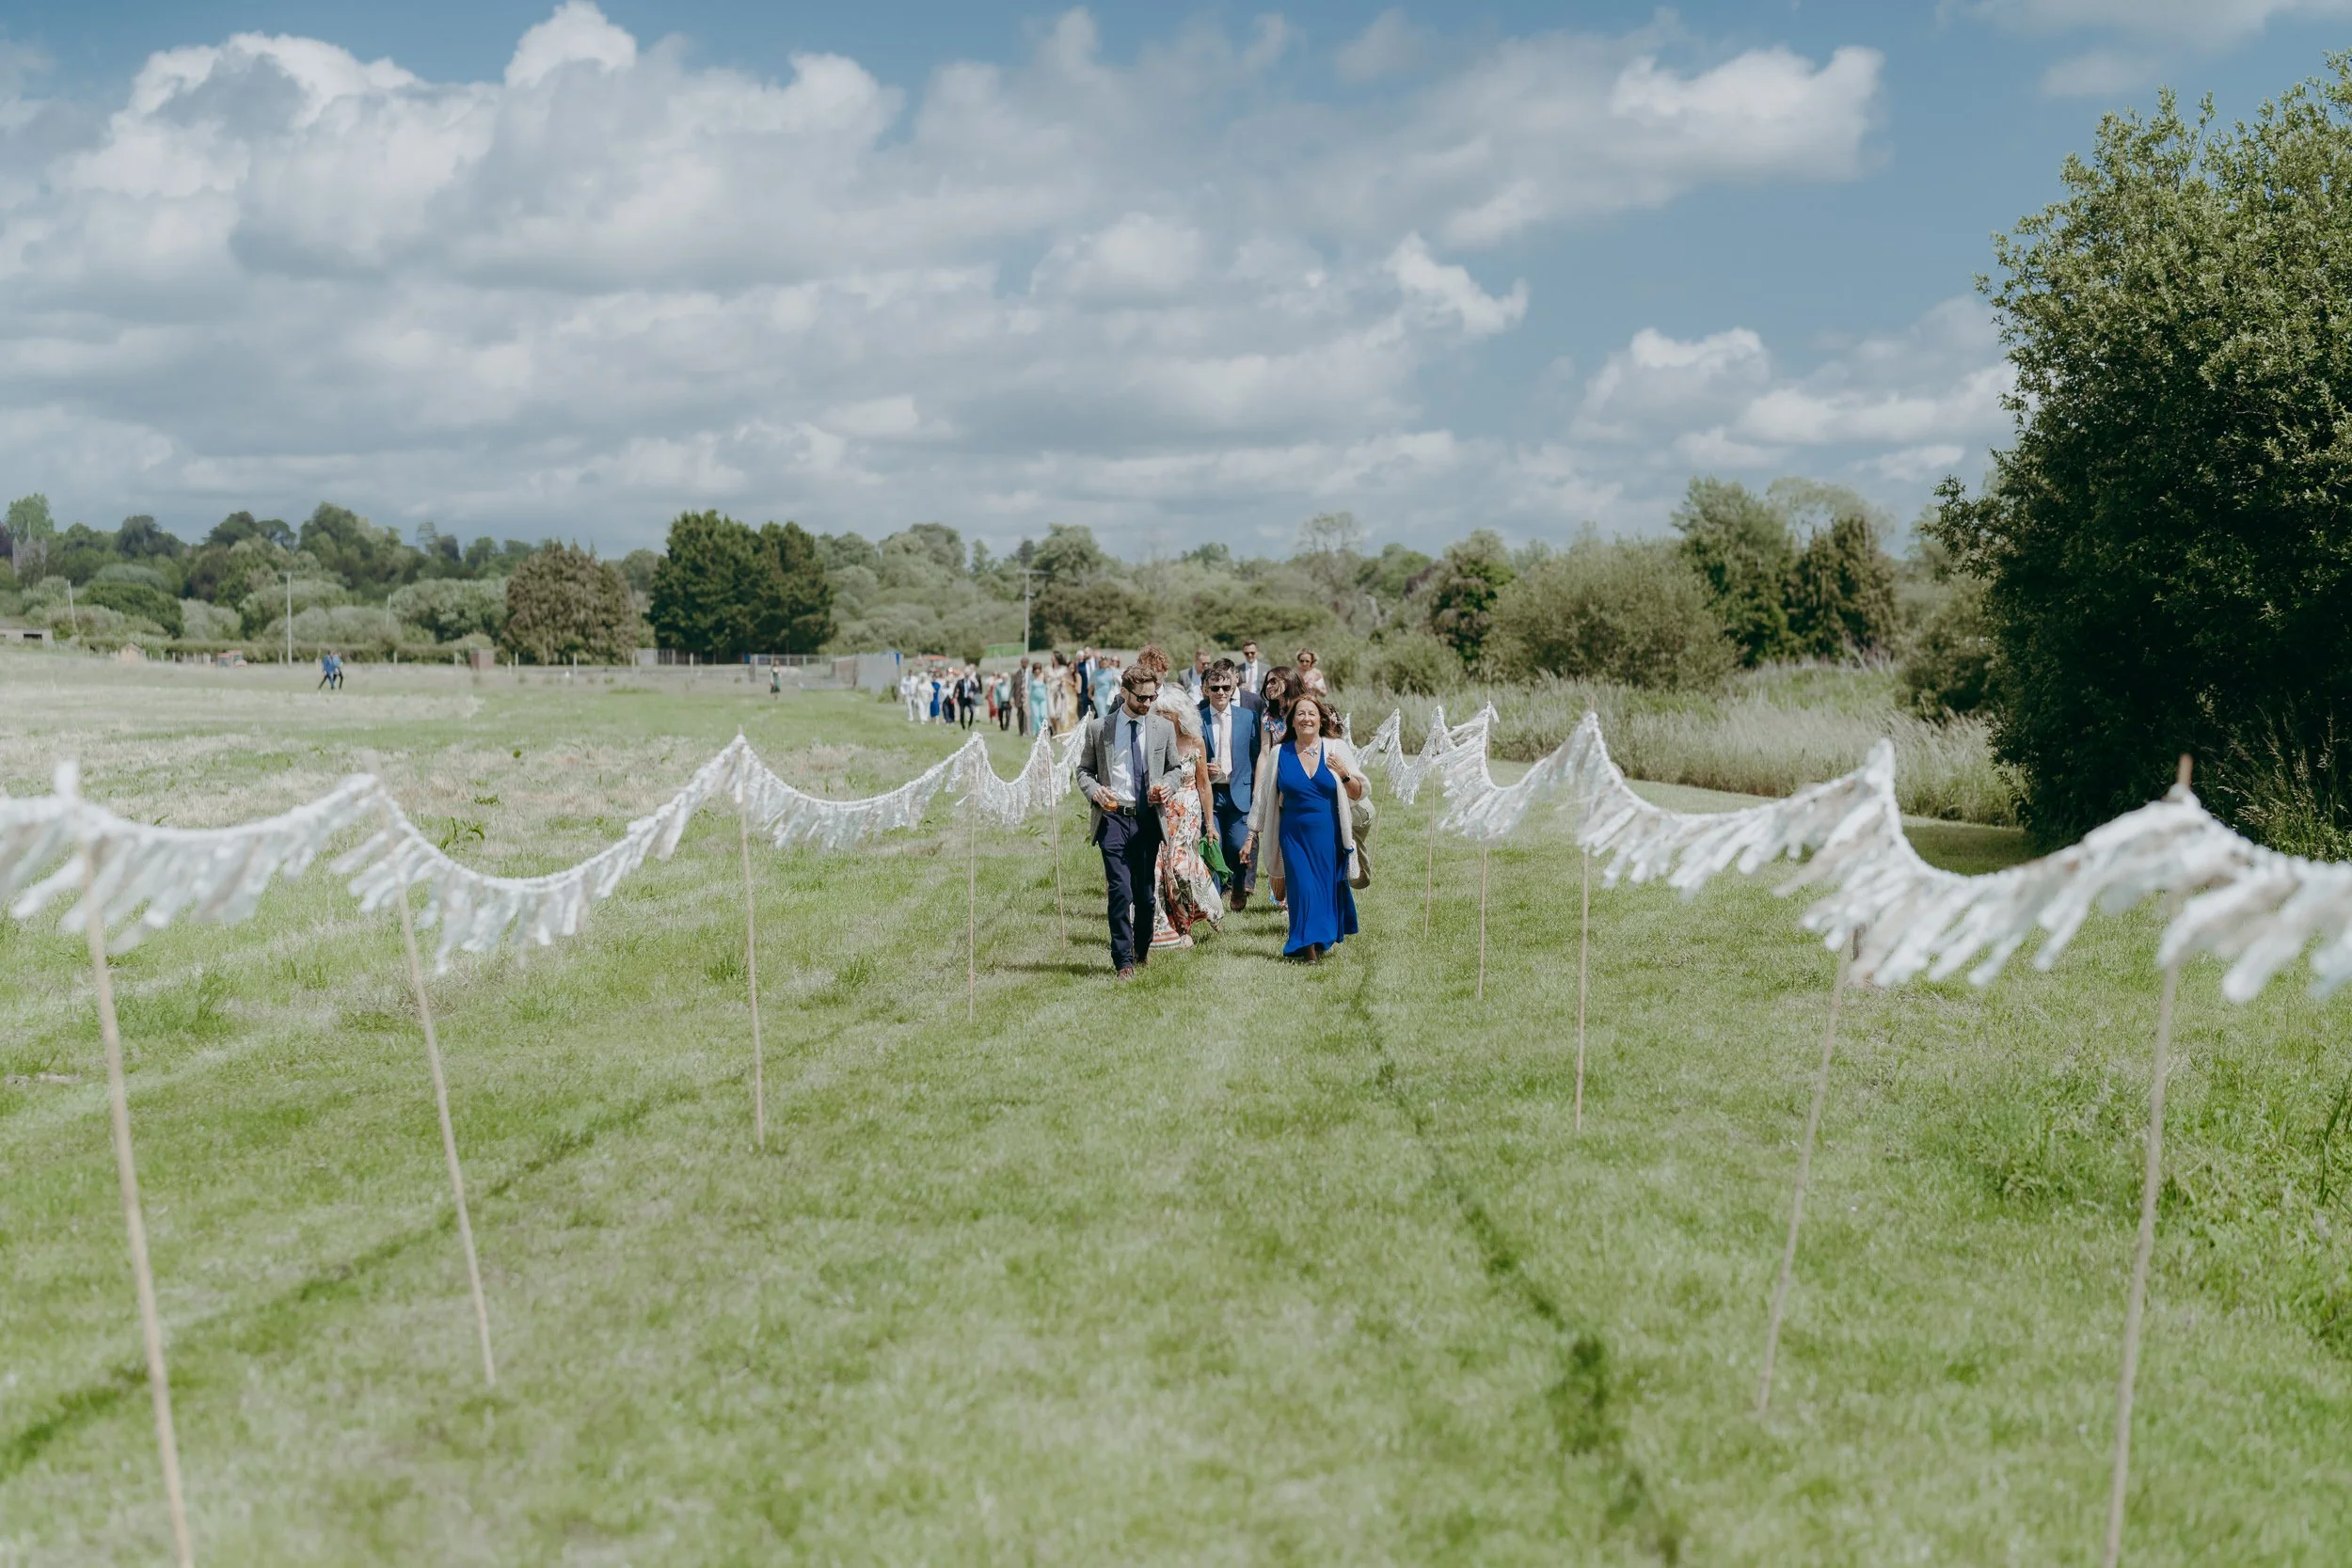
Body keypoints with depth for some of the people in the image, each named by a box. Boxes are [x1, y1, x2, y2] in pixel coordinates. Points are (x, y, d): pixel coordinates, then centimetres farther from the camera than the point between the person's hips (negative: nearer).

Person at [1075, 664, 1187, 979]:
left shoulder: (1164, 728, 8)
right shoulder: (1098, 729, 3)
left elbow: (1176, 768, 17)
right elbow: (1084, 770, 10)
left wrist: (1169, 784, -5)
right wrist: (1094, 790, -10)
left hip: (1148, 819, 2)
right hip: (1113, 817, -2)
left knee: (1146, 891, 8)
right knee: (1120, 890, -11)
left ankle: (1142, 950, 29)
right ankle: (1123, 960, -4)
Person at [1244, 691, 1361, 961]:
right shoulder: (1280, 754, 3)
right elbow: (1265, 797, 8)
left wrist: (1344, 773, -12)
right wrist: (1253, 833, 7)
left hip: (1328, 835, 0)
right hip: (1294, 835, 0)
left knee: (1328, 886, 6)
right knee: (1303, 888, -7)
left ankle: (1325, 938, 26)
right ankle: (1309, 947, 1)